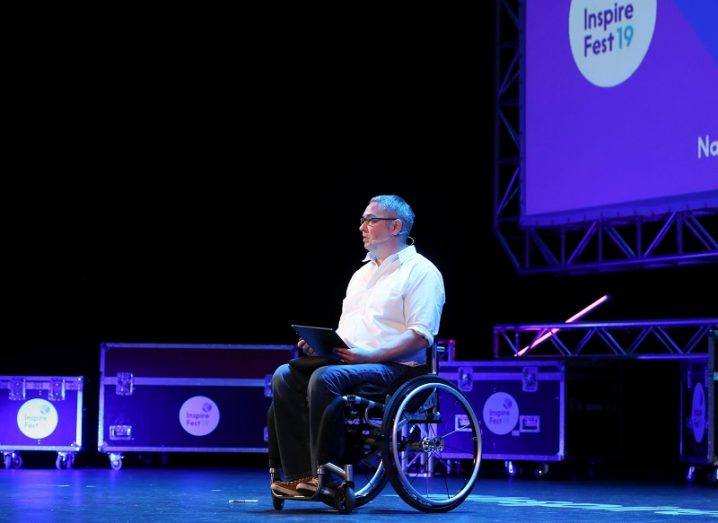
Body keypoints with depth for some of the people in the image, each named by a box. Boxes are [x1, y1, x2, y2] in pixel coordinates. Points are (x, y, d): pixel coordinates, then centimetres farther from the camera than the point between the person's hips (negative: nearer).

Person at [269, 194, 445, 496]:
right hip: (347, 360, 8)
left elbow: (420, 336, -13)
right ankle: (300, 476, -20)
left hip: (392, 366, -8)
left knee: (325, 377, -34)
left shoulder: (421, 272, -1)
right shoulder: (363, 273, 26)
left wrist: (371, 354, -23)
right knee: (284, 376, -15)